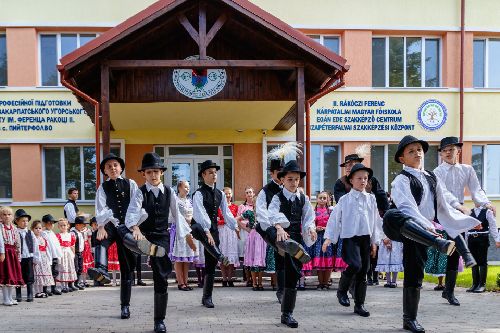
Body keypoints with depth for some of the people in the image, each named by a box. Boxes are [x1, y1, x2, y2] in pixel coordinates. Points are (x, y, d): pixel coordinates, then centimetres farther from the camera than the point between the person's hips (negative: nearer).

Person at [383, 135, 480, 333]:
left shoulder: (432, 178, 20)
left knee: (414, 276, 6)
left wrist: (469, 222, 25)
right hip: (407, 228, -6)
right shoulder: (402, 180, -2)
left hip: (422, 233, 6)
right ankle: (440, 243, -61)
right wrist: (426, 226, -31)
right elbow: (408, 206, -17)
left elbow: (443, 207, 25)